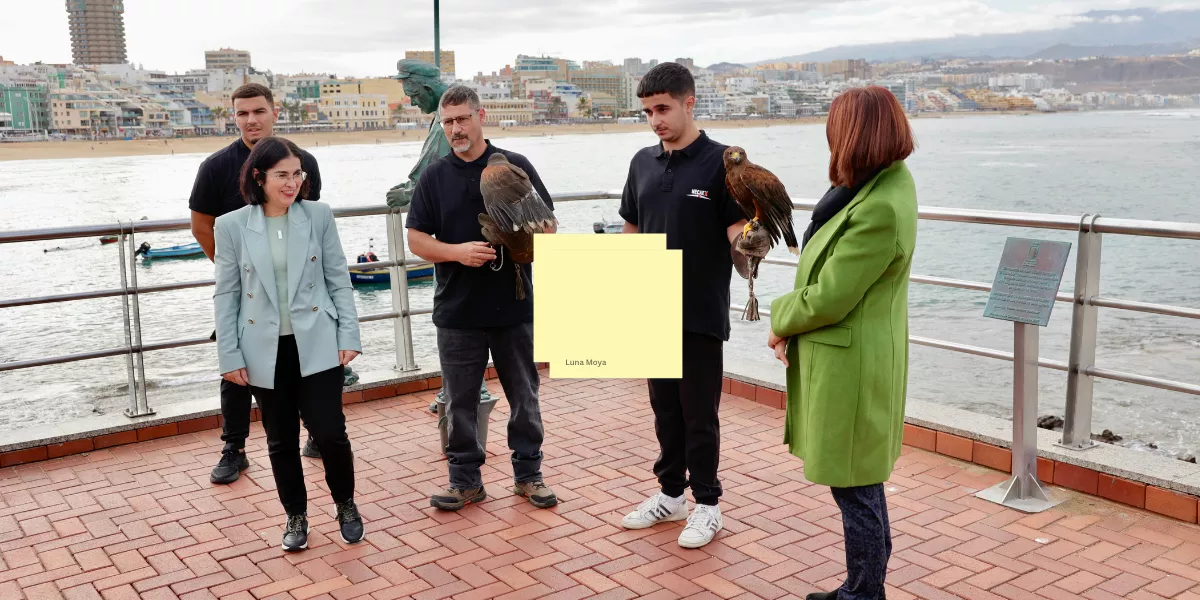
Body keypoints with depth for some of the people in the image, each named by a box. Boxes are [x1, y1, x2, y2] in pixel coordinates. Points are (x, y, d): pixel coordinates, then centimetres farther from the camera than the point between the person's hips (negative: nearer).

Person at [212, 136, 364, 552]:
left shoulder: (319, 216, -1)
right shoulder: (232, 226, -2)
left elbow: (338, 280, 3)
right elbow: (226, 295, 2)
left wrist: (349, 335, -3)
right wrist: (229, 356, -1)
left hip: (317, 345, -1)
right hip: (266, 351, 1)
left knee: (329, 431, -3)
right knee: (281, 440, 10)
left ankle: (346, 505, 23)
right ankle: (296, 516, 30)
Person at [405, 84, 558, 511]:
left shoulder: (516, 166, 2)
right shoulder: (434, 176, 5)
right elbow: (417, 239, 2)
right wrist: (458, 252, -16)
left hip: (515, 306, 0)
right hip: (457, 311, 1)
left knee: (524, 397, 9)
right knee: (460, 401, 8)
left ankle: (528, 473, 24)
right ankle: (465, 480, 21)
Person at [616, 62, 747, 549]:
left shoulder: (720, 161, -9)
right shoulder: (643, 163, 7)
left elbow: (738, 230, -12)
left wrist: (745, 244, -35)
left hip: (701, 313, -5)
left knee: (699, 413, 4)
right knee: (664, 407, 16)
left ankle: (707, 504, 19)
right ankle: (670, 493, 31)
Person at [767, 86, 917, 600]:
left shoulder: (880, 209, -26)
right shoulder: (890, 180, 5)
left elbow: (828, 298, -23)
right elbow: (831, 270, 10)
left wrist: (781, 322, -3)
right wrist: (791, 323, 1)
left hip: (849, 366, -10)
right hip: (853, 359, 10)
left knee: (856, 491, 5)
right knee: (862, 486, 22)